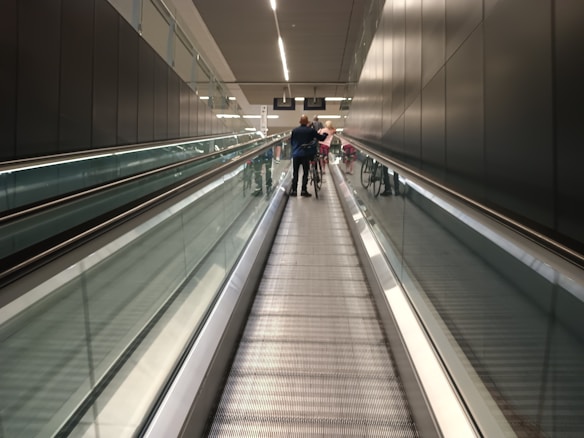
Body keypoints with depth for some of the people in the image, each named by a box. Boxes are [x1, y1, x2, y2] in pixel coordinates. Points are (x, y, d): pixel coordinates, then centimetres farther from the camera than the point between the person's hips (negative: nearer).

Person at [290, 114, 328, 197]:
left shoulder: (294, 130, 0)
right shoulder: (311, 130, -6)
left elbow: (291, 141, 11)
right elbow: (321, 138, 1)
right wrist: (326, 133, 20)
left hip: (296, 154, 2)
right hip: (306, 155, -2)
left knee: (295, 173, 9)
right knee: (305, 173, 6)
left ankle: (293, 190, 8)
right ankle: (304, 190, 4)